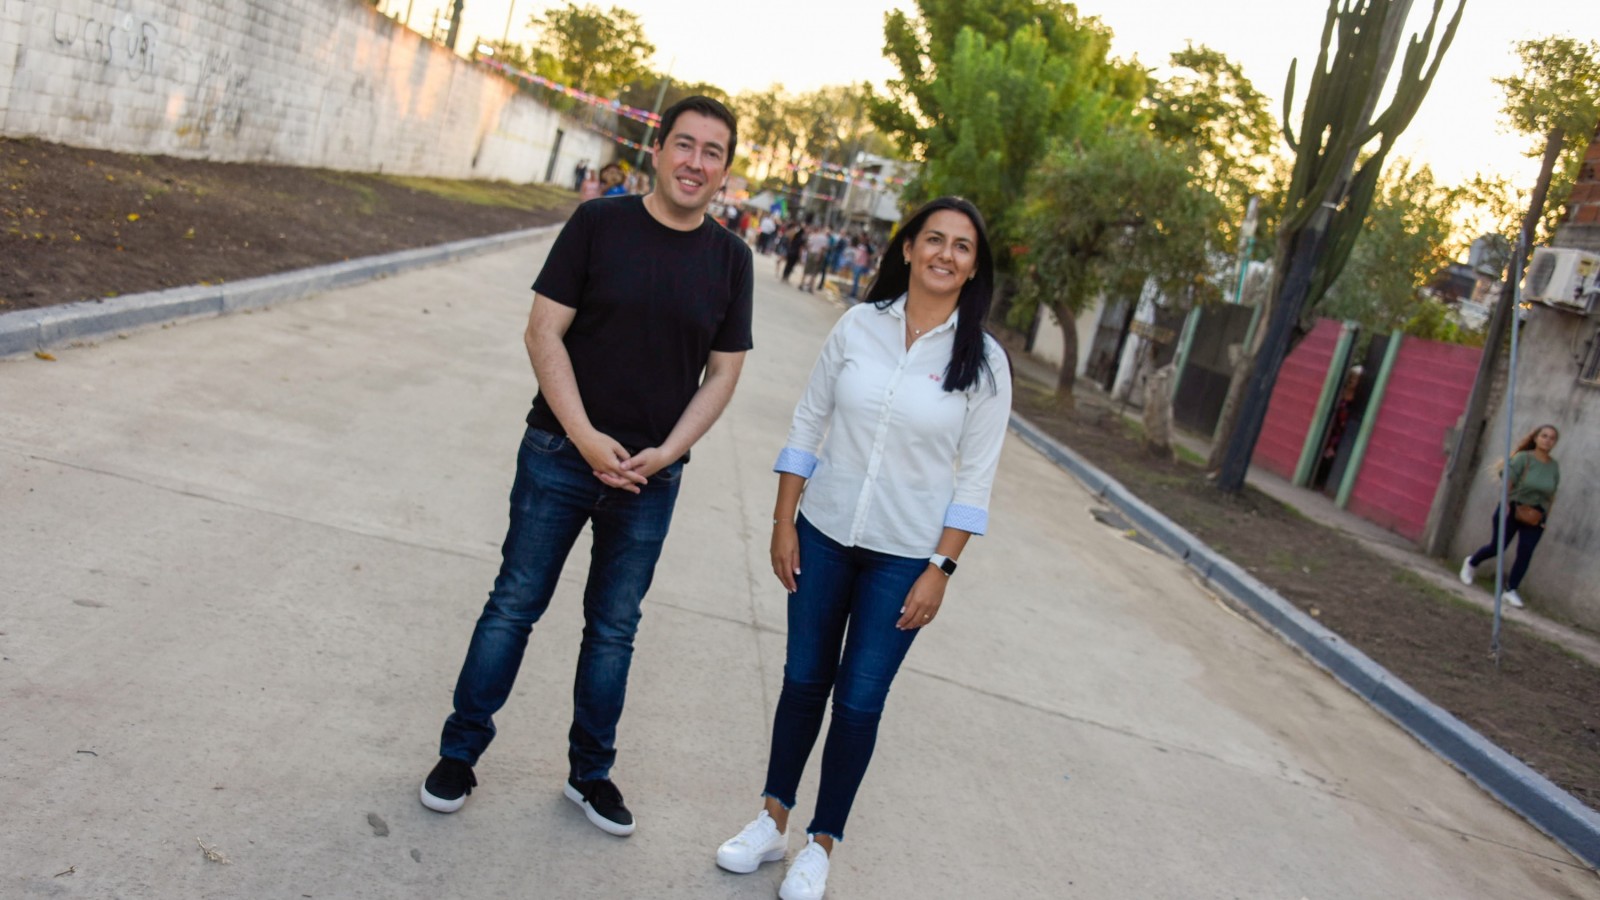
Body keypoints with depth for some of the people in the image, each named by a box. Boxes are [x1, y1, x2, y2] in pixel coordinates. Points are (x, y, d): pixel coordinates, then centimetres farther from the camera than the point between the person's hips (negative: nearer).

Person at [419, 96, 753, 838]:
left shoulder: (730, 259, 2)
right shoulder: (599, 223, -5)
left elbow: (723, 371, 4)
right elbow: (544, 332, -8)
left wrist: (667, 451, -9)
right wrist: (585, 437, -15)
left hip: (650, 476, 2)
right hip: (561, 454, -2)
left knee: (614, 627, 13)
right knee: (514, 605, 7)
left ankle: (590, 772, 28)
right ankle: (458, 754, 23)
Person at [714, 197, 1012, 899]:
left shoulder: (982, 361, -7)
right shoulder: (859, 326, -3)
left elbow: (974, 479, -5)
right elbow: (808, 425, 3)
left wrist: (940, 570, -9)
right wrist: (783, 520, 0)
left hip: (904, 557, -2)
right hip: (824, 537, 2)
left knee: (859, 701, 5)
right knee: (804, 681, 13)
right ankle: (772, 821, 31)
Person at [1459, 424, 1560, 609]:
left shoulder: (1554, 466, 1)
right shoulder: (1523, 458, -14)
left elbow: (1551, 495, 9)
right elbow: (1508, 484, -16)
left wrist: (1545, 515, 5)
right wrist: (1514, 509, -18)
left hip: (1535, 517, 3)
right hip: (1512, 509, -3)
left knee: (1525, 554, -4)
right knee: (1496, 548, 4)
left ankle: (1511, 591, 5)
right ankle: (1471, 563, 34)